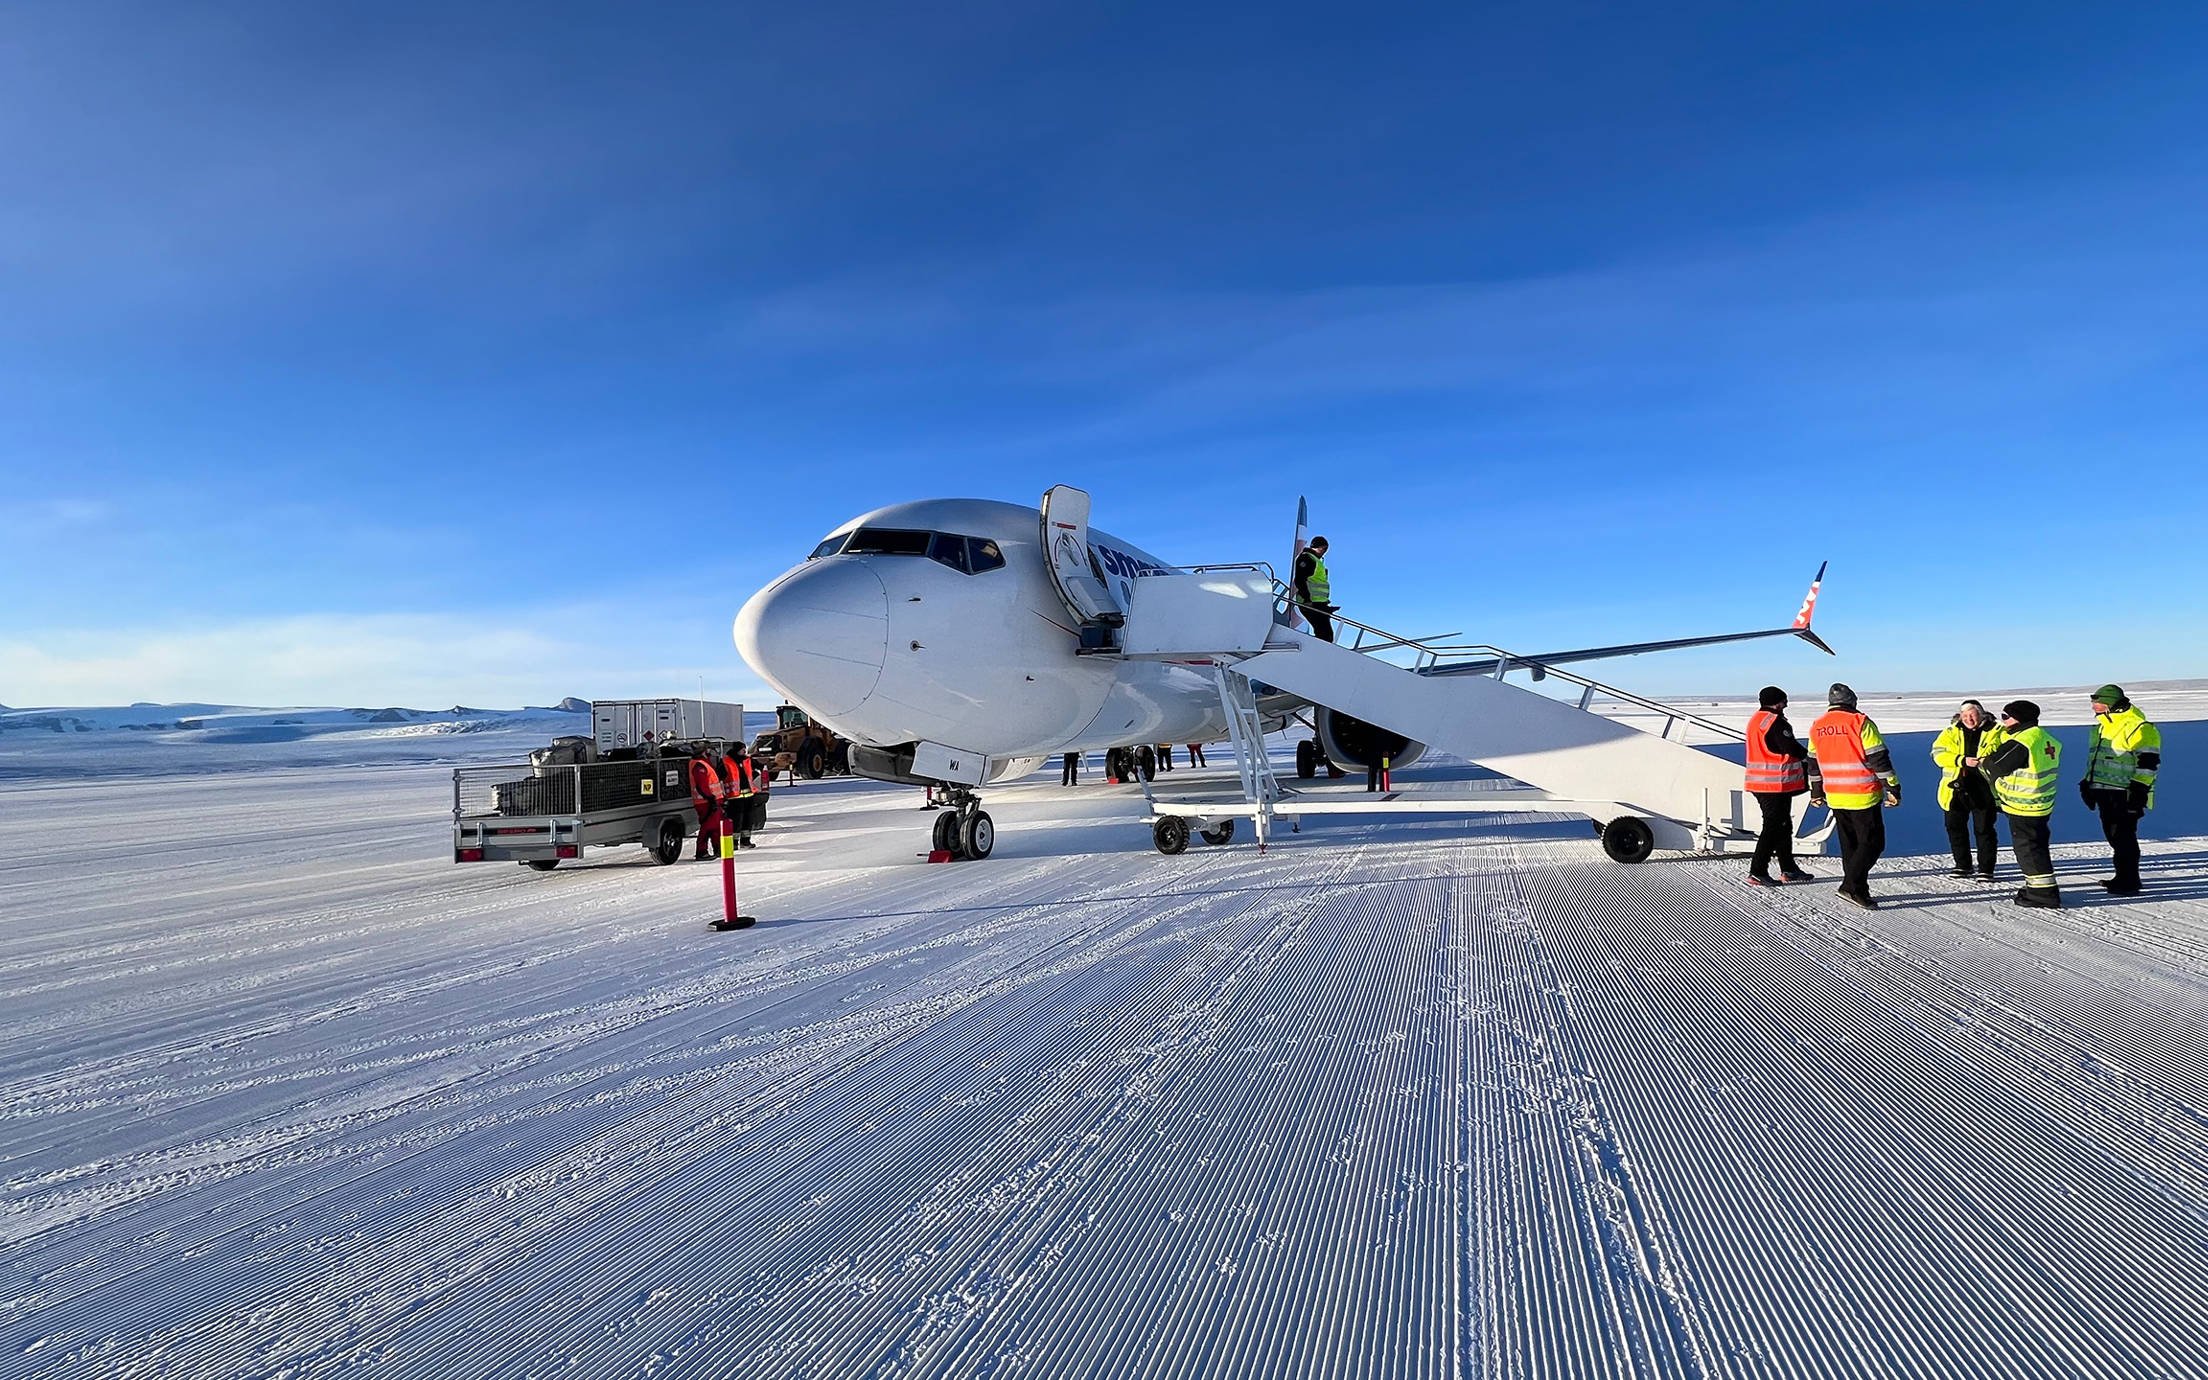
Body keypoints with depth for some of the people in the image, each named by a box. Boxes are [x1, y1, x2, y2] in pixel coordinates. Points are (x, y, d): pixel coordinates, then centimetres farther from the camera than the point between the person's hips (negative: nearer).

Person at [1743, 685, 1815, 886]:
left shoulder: (1755, 719, 15)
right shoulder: (1775, 722, -16)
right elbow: (1791, 747, -18)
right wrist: (1807, 755, 3)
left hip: (1760, 783, 10)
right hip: (1776, 784, -10)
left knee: (1783, 825, 18)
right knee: (1773, 827, -6)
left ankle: (1788, 869, 27)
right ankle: (1757, 872, -7)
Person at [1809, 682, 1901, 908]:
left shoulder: (1817, 727, 9)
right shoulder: (1860, 722, -10)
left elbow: (1814, 762, 17)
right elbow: (1879, 758, -12)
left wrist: (1816, 791, 28)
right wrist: (1893, 788, -7)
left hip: (1835, 797, 6)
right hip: (1862, 796, -6)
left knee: (1850, 845, 15)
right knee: (1872, 843, 1)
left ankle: (1857, 890, 18)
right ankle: (1851, 886, -9)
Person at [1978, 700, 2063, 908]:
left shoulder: (2021, 742, -21)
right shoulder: (2046, 739, 10)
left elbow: (1996, 765, -15)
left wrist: (1980, 763, 6)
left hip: (2022, 805, -10)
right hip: (2042, 804, 10)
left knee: (2028, 848, -3)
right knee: (2036, 846, 19)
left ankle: (2044, 895, -2)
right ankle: (2038, 887, 28)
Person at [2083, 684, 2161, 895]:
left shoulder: (2139, 728, -11)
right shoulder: (2102, 728, 17)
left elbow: (2148, 763, -15)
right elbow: (2095, 758, 25)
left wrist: (2138, 789, -19)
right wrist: (2088, 783, 22)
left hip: (2125, 795, -9)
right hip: (2105, 792, 9)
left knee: (2123, 837, -8)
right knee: (2113, 835, 13)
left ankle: (2129, 882, -4)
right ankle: (2122, 877, 21)